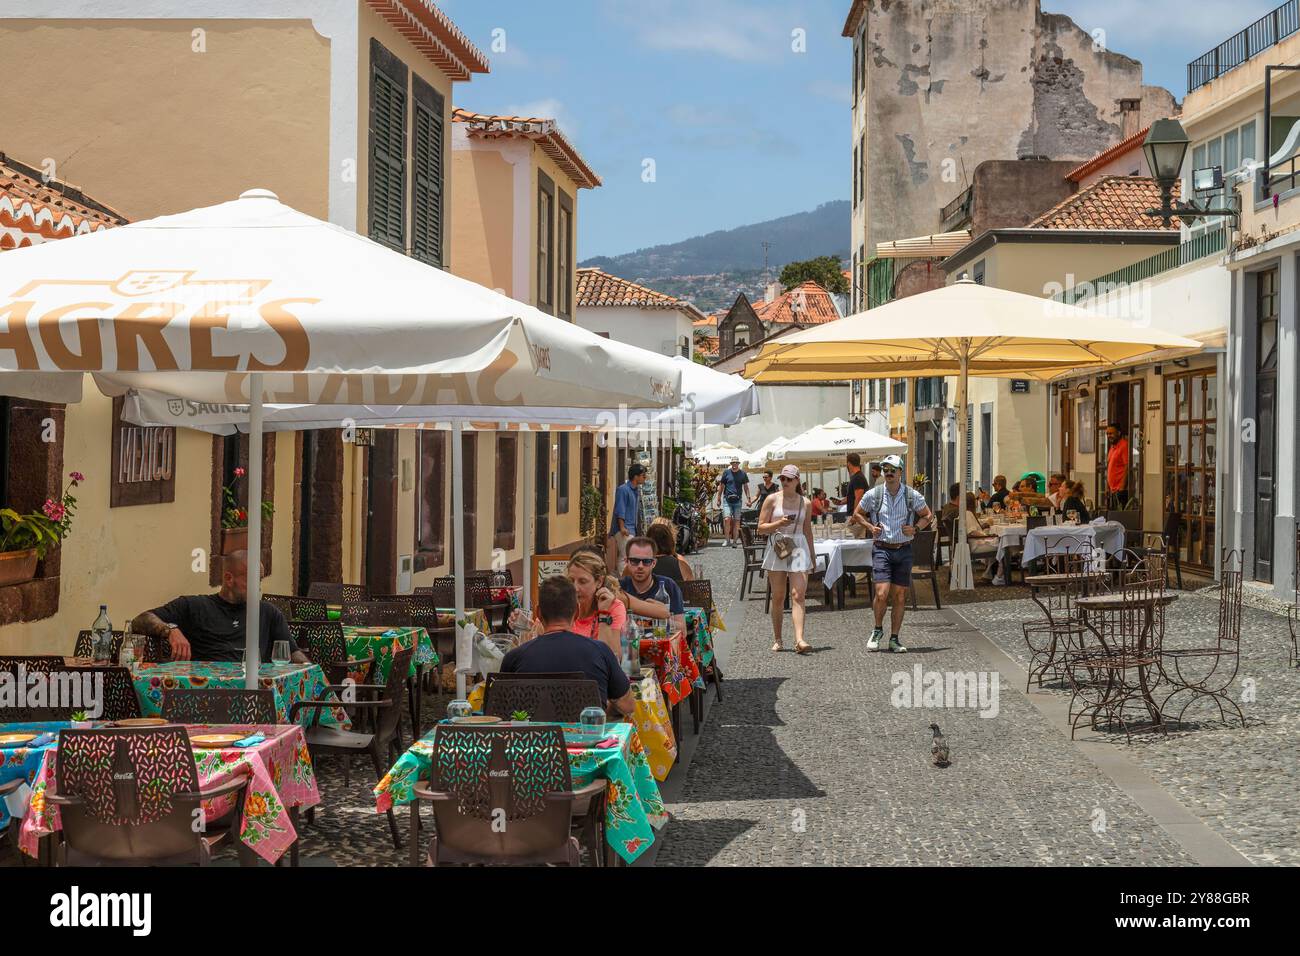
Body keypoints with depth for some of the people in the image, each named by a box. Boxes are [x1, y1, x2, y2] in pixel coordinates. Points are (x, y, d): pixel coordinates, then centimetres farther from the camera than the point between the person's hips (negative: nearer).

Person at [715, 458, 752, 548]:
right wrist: (719, 498, 8)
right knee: (727, 519, -15)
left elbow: (746, 487, 12)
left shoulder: (742, 474, 8)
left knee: (736, 521, 2)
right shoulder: (726, 473, 5)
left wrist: (748, 499, 4)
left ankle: (735, 541, 7)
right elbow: (721, 486, 11)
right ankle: (728, 540, -11)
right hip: (727, 500, -1)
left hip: (738, 500, 1)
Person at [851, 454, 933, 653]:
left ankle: (894, 640, 13)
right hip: (881, 549, -1)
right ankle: (878, 630, 11)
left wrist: (915, 528, -4)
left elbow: (928, 515, 14)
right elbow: (857, 514, 14)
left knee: (899, 597, 4)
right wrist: (871, 527, -3)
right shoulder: (873, 494, -1)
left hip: (903, 550, 1)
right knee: (882, 593, -13)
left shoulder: (912, 495, 0)